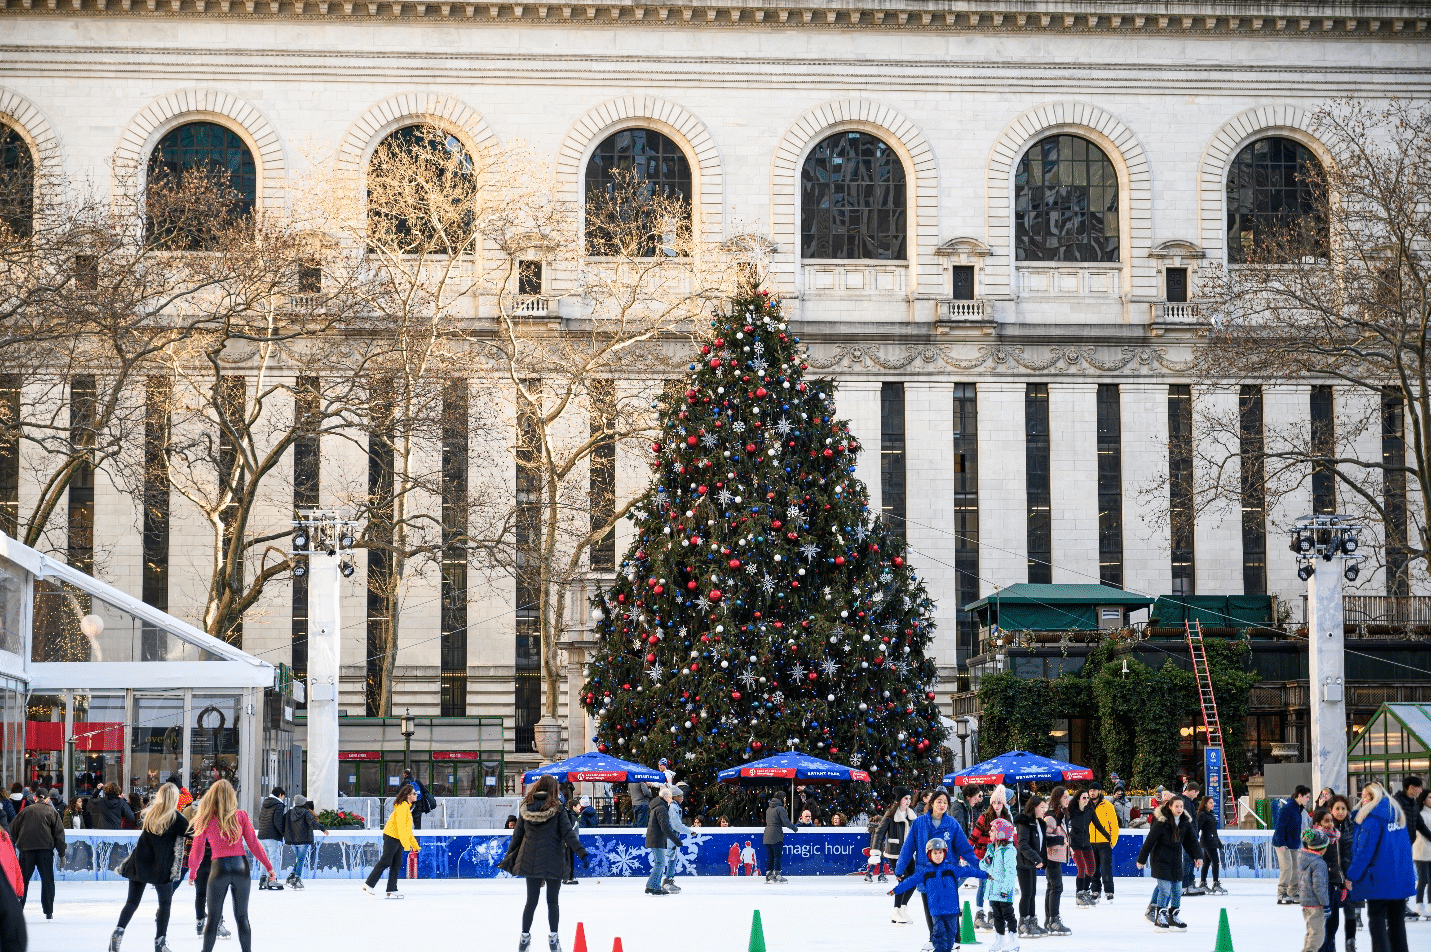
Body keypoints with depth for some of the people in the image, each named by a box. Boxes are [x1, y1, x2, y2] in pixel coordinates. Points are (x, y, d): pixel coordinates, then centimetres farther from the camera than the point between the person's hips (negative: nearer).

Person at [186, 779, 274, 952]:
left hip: (219, 868, -1)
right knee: (242, 917, 10)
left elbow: (197, 850, 1)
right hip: (240, 866, 1)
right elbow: (254, 843, -1)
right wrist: (269, 866, 5)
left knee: (213, 918, 7)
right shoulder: (240, 816, -1)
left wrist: (192, 872, 16)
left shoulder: (205, 819, -2)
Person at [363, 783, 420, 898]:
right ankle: (369, 885, -3)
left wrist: (415, 845, 24)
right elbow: (401, 826, -22)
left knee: (397, 864, 5)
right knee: (385, 862, -8)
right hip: (391, 837, -10)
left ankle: (391, 890, 5)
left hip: (397, 839, 10)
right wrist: (406, 843, -26)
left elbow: (408, 829, 24)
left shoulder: (407, 807, 19)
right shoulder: (403, 806, -13)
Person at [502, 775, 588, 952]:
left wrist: (508, 856, 18)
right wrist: (582, 853, -9)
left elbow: (517, 835, 8)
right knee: (552, 901, 7)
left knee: (531, 901, 11)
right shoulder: (557, 809, -8)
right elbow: (568, 833, -11)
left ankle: (524, 937, 13)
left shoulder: (525, 808, 1)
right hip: (553, 862, -3)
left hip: (530, 862, 3)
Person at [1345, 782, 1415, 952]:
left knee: (1377, 921, -2)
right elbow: (1406, 846, 17)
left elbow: (1364, 850, -18)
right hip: (1401, 879, 8)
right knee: (1397, 921, 13)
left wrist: (1351, 876, -14)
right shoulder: (1397, 815, 11)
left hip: (1379, 879, -8)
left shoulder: (1372, 819, -15)